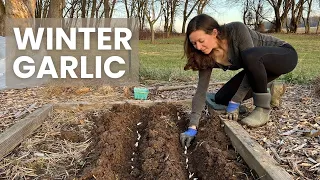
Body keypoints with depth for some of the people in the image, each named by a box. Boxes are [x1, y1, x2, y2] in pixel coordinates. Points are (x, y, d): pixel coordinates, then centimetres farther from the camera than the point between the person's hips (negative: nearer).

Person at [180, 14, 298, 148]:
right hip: (259, 66, 6)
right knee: (221, 98, -5)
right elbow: (201, 90, -16)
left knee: (249, 56, -39)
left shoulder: (237, 30, -31)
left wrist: (235, 102, -29)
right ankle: (265, 91, 18)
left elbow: (250, 62, -32)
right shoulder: (207, 57, -15)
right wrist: (192, 127, -23)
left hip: (284, 55, -6)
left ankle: (263, 109, -20)